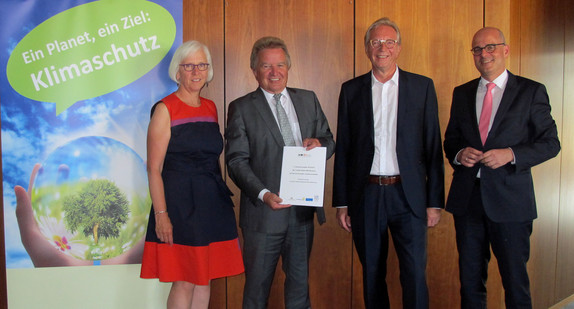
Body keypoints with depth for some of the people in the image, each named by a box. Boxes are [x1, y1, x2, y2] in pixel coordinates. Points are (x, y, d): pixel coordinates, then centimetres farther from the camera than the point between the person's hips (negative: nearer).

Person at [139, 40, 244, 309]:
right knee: (184, 283, 0)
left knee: (205, 279, 12)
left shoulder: (210, 108, 12)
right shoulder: (165, 109, -6)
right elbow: (154, 168, -10)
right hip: (180, 203, -6)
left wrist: (222, 199, 12)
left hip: (213, 203, 6)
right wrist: (161, 214, -17)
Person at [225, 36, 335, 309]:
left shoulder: (309, 100, 10)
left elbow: (330, 141, 13)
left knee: (299, 281, 18)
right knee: (257, 284, 11)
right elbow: (236, 160, -8)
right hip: (264, 211, -3)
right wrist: (263, 194, -21)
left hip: (303, 209, 4)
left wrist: (319, 143, -12)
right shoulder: (241, 108, -2)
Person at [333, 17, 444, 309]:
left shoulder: (422, 86, 3)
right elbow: (343, 149, 5)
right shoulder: (351, 89, 6)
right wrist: (341, 202, 3)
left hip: (408, 195, -1)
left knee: (415, 274, 0)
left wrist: (435, 201, -2)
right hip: (365, 195, 2)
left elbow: (433, 147, 2)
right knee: (372, 273, 13)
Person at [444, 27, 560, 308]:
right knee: (470, 278, 12)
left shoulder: (531, 91, 0)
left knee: (515, 279, 7)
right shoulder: (462, 93, 10)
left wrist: (511, 154, -18)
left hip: (509, 199, -3)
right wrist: (459, 154, -8)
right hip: (467, 197, 3)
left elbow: (550, 142, -2)